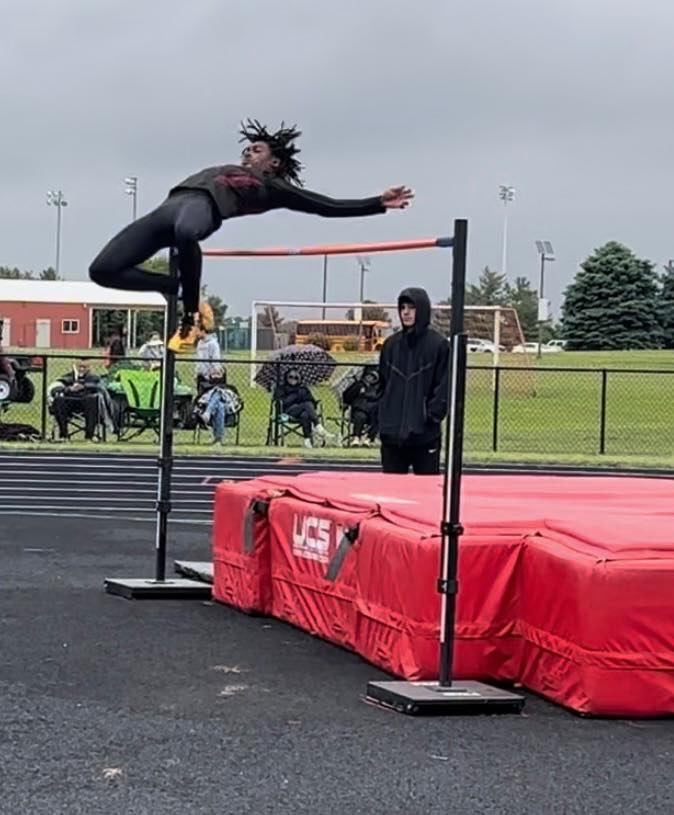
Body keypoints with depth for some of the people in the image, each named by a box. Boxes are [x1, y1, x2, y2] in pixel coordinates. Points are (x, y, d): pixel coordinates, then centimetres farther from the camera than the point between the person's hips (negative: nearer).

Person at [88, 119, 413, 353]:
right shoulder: (228, 172, 40)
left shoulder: (273, 186, 19)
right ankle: (182, 291, 0)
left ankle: (190, 315, -25)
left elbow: (328, 206, 14)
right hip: (170, 207, 7)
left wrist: (379, 203, 7)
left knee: (185, 232, -47)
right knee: (103, 270, -12)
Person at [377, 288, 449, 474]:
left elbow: (445, 386, -6)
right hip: (391, 432, 5)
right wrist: (381, 414, 7)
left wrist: (432, 415, -13)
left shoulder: (439, 344, -4)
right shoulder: (392, 344, 11)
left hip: (425, 433, -4)